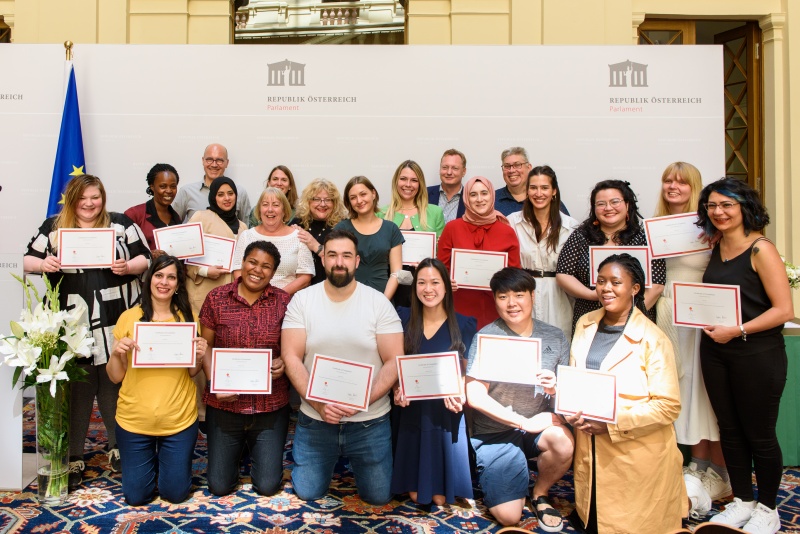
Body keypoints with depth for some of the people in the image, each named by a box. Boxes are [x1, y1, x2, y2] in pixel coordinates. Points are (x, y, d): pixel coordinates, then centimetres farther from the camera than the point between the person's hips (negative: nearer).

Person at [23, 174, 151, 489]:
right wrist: (43, 264, -12)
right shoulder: (53, 227, 8)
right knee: (76, 389, 7)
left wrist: (127, 267, -15)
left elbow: (145, 258, 5)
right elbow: (28, 260, 9)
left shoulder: (122, 224, 6)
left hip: (115, 324, 0)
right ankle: (73, 458, 20)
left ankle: (119, 448, 27)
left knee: (115, 385, 9)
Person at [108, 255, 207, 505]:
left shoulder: (188, 317, -2)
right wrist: (116, 353, -20)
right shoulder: (129, 318, -5)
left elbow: (192, 372, 6)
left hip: (179, 421, 0)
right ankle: (150, 463, 40)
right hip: (134, 420, 0)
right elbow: (116, 377, -1)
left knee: (175, 493, 10)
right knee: (136, 496, 11)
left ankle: (164, 462, 40)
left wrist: (199, 357, -15)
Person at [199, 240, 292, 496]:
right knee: (219, 486, 9)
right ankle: (236, 451, 41)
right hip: (225, 402, 0)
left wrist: (283, 361, -16)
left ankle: (259, 452, 37)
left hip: (271, 405, 0)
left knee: (268, 486, 5)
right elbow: (205, 346, 2)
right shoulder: (217, 298, -3)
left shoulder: (283, 301, -3)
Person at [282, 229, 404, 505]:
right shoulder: (301, 300, -5)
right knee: (308, 493, 9)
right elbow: (291, 357, -8)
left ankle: (351, 459, 38)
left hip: (370, 421, 0)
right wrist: (319, 403, -19)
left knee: (379, 496, 8)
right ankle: (334, 459, 39)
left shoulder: (379, 303, -8)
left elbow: (394, 361, -9)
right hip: (315, 419, 1)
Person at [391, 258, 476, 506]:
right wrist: (397, 389, -15)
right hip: (412, 409, 1)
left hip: (447, 410, -1)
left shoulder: (464, 325, -3)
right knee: (414, 493, 7)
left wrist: (460, 395, -21)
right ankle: (416, 489, 36)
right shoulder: (403, 319, 2)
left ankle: (441, 491, 34)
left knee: (440, 497, 5)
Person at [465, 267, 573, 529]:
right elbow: (475, 396, -16)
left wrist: (557, 388, -23)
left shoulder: (555, 337, -1)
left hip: (538, 424, 3)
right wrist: (524, 422, -19)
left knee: (563, 441, -30)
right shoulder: (486, 337, -10)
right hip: (495, 431, -2)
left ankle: (540, 494, 2)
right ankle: (490, 477, 26)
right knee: (508, 516, -10)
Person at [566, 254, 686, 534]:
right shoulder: (585, 325, 5)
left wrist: (613, 424, -23)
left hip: (636, 456, -5)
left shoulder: (653, 339, -13)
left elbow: (668, 405, -16)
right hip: (590, 451, 5)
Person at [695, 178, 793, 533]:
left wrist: (737, 330, -21)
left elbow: (783, 310, -17)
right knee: (729, 430, 14)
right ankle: (741, 501, 31)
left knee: (759, 434, 7)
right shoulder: (716, 249, 7)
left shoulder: (760, 249, -12)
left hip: (757, 354, -6)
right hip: (715, 351, 6)